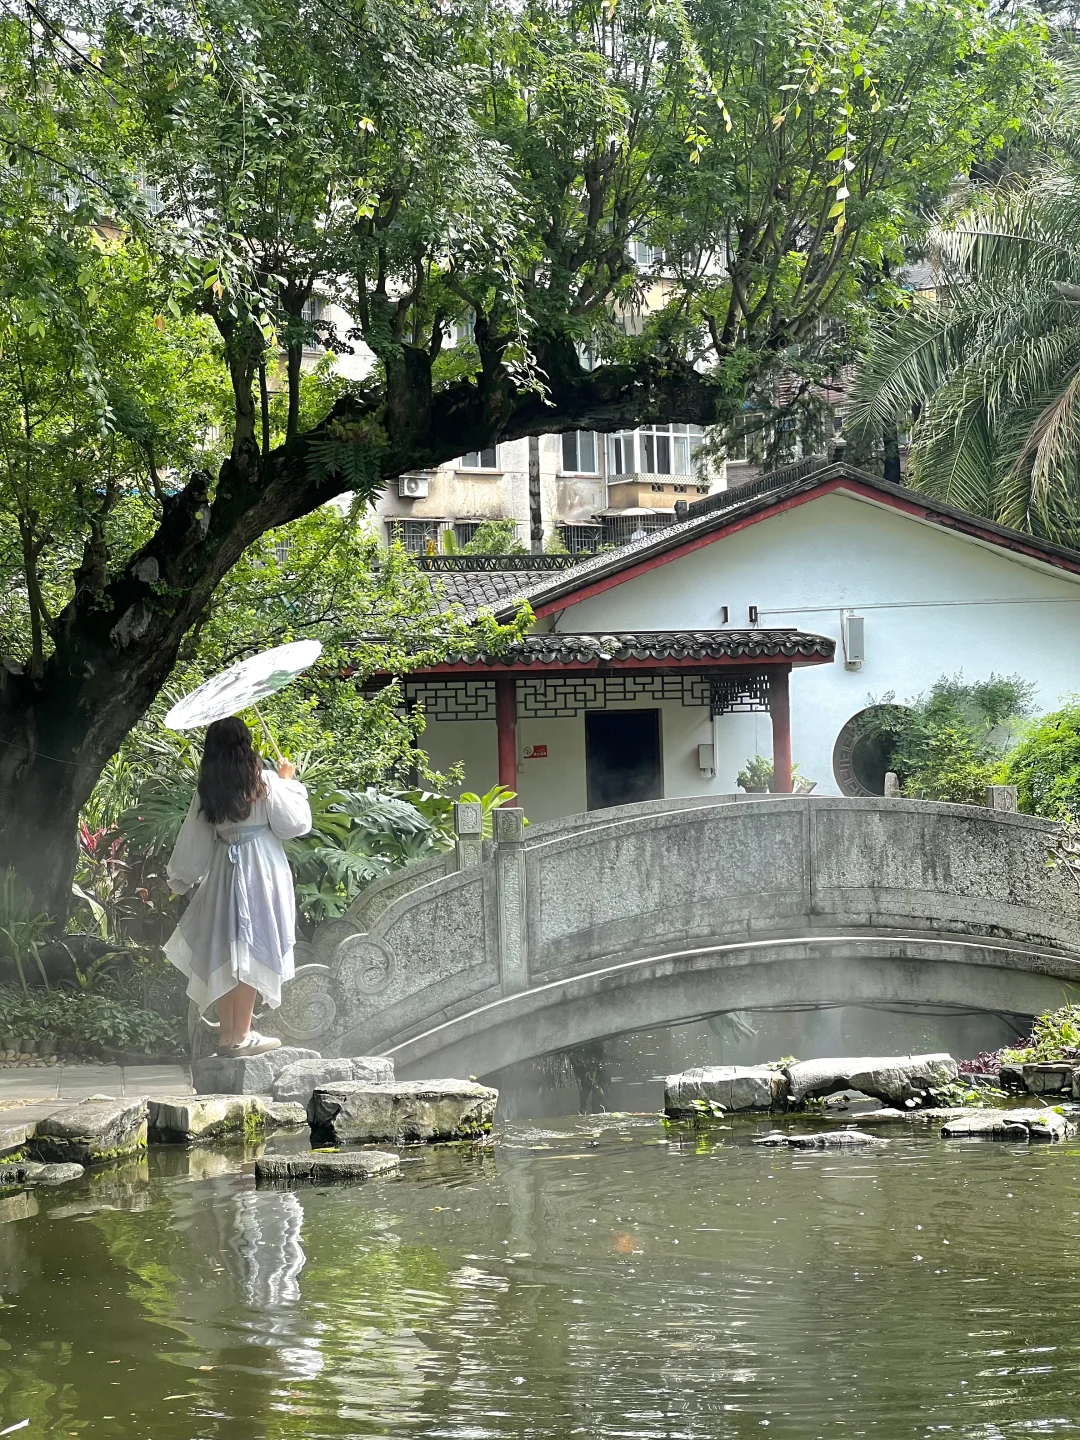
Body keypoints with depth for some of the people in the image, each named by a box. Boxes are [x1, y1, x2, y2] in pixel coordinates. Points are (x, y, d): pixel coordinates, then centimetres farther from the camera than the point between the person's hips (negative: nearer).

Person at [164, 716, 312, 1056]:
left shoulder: (206, 790, 1)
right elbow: (294, 823, -5)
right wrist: (288, 782, 7)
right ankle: (242, 1036, -1)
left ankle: (226, 1034, 12)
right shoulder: (265, 783, -10)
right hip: (262, 872, -4)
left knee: (225, 951, 10)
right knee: (252, 951, -2)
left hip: (223, 874, 4)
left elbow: (193, 842, 6)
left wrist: (181, 877, 19)